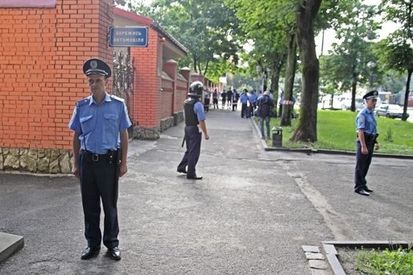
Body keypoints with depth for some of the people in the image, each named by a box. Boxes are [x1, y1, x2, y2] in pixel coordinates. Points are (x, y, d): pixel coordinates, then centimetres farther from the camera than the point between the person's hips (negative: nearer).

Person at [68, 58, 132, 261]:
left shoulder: (118, 105, -4)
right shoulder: (81, 106, 2)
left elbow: (123, 135, 1)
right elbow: (77, 136, 9)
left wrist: (123, 163, -1)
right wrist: (76, 164, 7)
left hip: (109, 161, -2)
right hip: (87, 160, 2)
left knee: (110, 204, 9)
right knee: (90, 205, 11)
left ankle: (112, 243, 26)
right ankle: (92, 243, 28)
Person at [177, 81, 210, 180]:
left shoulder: (186, 102, 5)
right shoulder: (198, 104, -20)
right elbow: (201, 121, -21)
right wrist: (206, 133, -13)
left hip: (187, 128, 8)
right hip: (195, 129, -8)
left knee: (189, 150, 22)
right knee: (194, 152, 1)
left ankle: (181, 167, 26)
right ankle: (191, 173, 7)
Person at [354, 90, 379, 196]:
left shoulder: (371, 113, 12)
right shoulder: (362, 114, -15)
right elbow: (360, 131, -21)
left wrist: (376, 142, 18)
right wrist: (363, 146, -25)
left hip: (370, 142, 9)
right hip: (363, 141, -9)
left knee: (366, 165, 15)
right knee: (360, 166, -1)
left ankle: (363, 185, 26)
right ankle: (359, 187, 5)